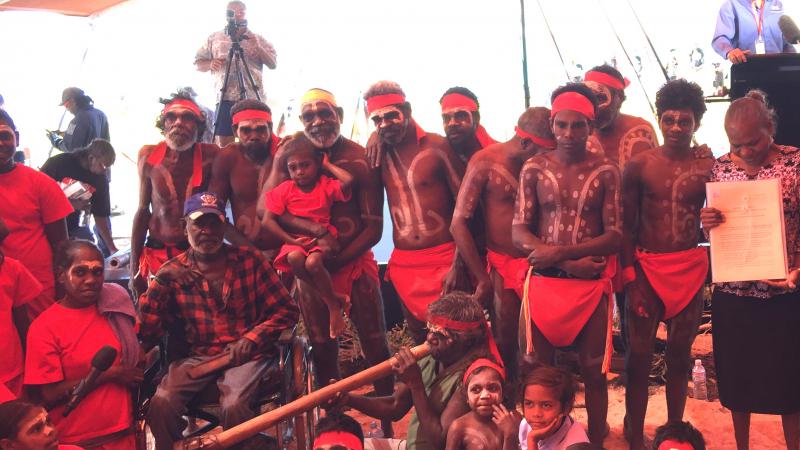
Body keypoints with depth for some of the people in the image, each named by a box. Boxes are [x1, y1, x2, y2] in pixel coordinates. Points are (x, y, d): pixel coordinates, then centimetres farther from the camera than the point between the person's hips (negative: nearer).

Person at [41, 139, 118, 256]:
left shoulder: (100, 179, -5)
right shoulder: (59, 162, -16)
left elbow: (100, 215, -2)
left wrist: (112, 248, -7)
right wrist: (71, 204, -27)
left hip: (73, 226, 4)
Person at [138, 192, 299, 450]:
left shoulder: (249, 260, 3)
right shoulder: (172, 273, 5)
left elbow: (286, 311, 3)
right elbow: (146, 336, -3)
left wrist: (251, 339, -12)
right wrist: (160, 281, -12)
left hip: (246, 355, -1)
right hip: (197, 356, 2)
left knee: (233, 405, -30)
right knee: (161, 401, -27)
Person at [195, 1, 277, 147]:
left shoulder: (258, 39, 16)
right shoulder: (214, 38, 16)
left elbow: (273, 64, 8)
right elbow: (198, 63, 16)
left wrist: (258, 48, -7)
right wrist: (210, 64, -6)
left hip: (253, 99, 0)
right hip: (225, 98, 0)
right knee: (223, 145, -6)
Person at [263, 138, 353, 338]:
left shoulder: (326, 186, 0)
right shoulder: (284, 189, 1)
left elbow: (348, 180, -22)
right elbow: (268, 220, -5)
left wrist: (328, 165, -6)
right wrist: (291, 240, -14)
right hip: (296, 241, 2)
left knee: (313, 262, -34)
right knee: (294, 257, -35)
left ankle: (334, 306, -9)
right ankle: (333, 299, -18)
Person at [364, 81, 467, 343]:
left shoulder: (437, 147, -7)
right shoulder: (379, 153, 10)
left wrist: (458, 263, -11)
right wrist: (373, 140, -3)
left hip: (444, 259, -5)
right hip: (403, 265, 5)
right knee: (419, 340, 12)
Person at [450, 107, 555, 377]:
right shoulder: (486, 162, -7)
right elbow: (459, 224, -8)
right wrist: (482, 279, -8)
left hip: (538, 264, 3)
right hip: (503, 267, -3)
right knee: (505, 346, 3)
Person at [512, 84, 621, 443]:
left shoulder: (606, 171, 0)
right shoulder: (534, 168, 1)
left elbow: (615, 236, -5)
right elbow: (518, 232, -3)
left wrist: (559, 252, -16)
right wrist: (571, 263, -16)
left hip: (592, 285, 0)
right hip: (543, 282, 1)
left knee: (594, 372, 8)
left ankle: (596, 442, 22)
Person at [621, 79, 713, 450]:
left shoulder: (708, 168, 2)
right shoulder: (639, 165, -2)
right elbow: (626, 227, -1)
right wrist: (630, 280, -6)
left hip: (691, 269, 2)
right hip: (646, 267, -1)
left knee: (679, 355, 12)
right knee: (639, 357, 2)